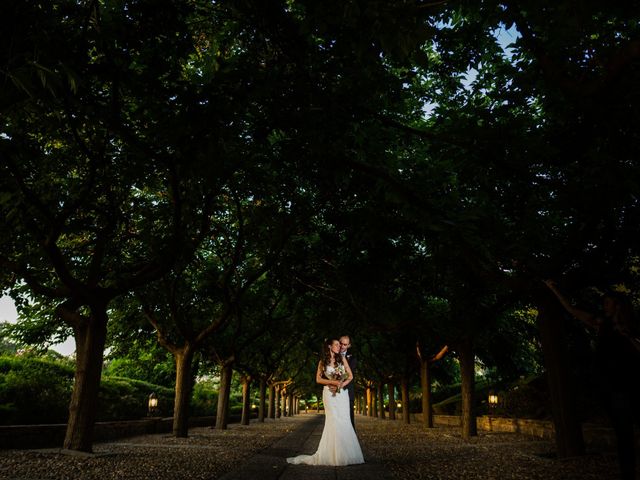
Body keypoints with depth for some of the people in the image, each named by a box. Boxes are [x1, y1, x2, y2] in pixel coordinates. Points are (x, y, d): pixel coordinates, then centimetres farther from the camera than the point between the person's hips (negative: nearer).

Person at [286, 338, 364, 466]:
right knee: (333, 421, -7)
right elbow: (318, 379, 1)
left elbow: (350, 375, 7)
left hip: (342, 393, 2)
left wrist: (343, 383, -12)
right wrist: (333, 382, -12)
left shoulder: (342, 359, 6)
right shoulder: (322, 362, 3)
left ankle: (345, 454, 6)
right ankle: (335, 455, 1)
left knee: (344, 421, -2)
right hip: (329, 394, -2)